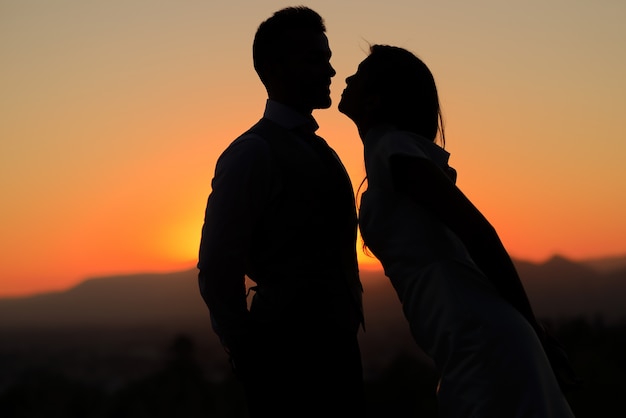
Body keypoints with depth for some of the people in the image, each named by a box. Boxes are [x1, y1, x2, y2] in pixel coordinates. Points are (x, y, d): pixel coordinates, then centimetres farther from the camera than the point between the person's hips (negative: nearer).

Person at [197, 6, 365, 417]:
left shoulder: (321, 151, 16)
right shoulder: (253, 153, -10)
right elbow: (217, 271, -13)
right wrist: (251, 359, -6)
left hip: (336, 351, 8)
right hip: (289, 357, -8)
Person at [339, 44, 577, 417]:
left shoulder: (393, 148, -8)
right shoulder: (387, 153, 18)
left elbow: (478, 231, -15)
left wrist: (530, 325, -10)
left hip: (480, 342, -9)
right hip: (470, 346, 9)